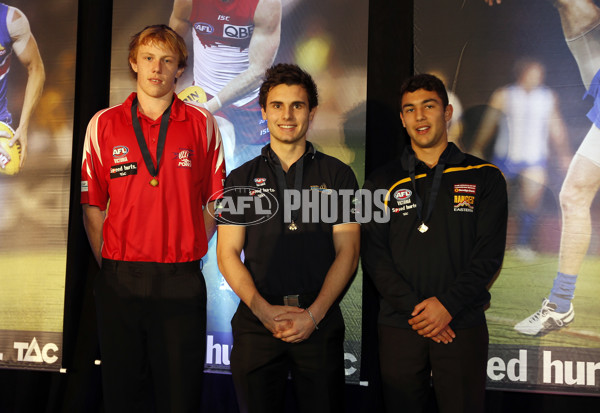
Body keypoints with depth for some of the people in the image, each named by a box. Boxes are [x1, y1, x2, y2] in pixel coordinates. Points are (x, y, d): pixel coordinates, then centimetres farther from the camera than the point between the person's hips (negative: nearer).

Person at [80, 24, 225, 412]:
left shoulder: (202, 124, 3)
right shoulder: (103, 124, 5)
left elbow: (215, 201, 7)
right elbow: (92, 205, 7)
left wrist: (190, 252, 1)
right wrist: (107, 263, 3)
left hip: (182, 281, -1)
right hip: (119, 280, 1)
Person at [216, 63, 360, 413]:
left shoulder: (338, 175, 6)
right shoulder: (242, 179, 8)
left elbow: (347, 252, 1)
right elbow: (228, 254, 3)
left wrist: (313, 314, -11)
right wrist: (264, 310, -11)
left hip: (320, 322, 0)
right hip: (256, 321, 1)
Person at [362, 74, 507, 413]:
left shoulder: (484, 178, 4)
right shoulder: (383, 183, 7)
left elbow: (489, 254, -2)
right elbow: (374, 256, -1)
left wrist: (447, 305, -13)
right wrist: (414, 308, -12)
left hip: (463, 324, -1)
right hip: (399, 326, 1)